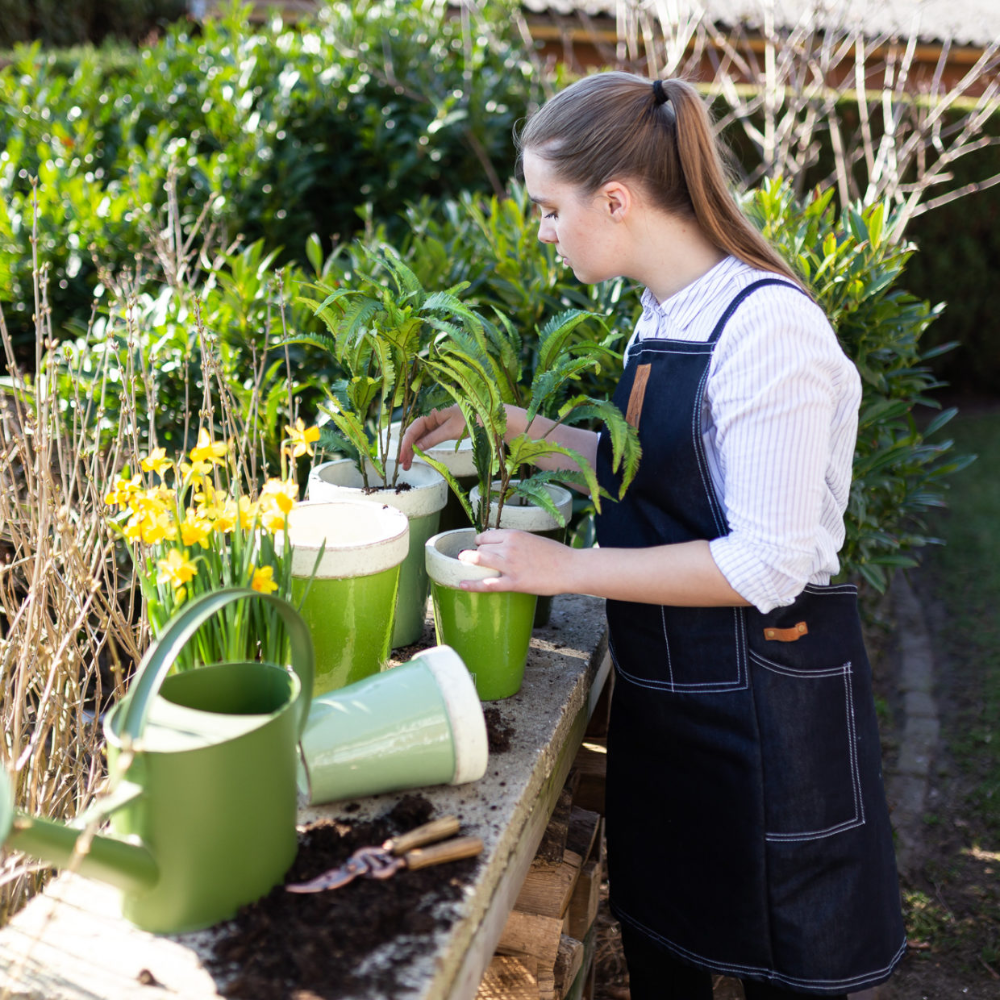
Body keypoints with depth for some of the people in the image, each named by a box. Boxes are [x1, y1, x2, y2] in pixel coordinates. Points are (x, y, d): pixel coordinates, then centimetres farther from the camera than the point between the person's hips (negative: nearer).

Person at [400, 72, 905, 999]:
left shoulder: (768, 328, -22)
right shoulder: (663, 316, 5)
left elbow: (769, 565, -25)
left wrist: (567, 567, -21)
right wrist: (503, 424, 10)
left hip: (764, 699, -8)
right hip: (660, 685, 8)